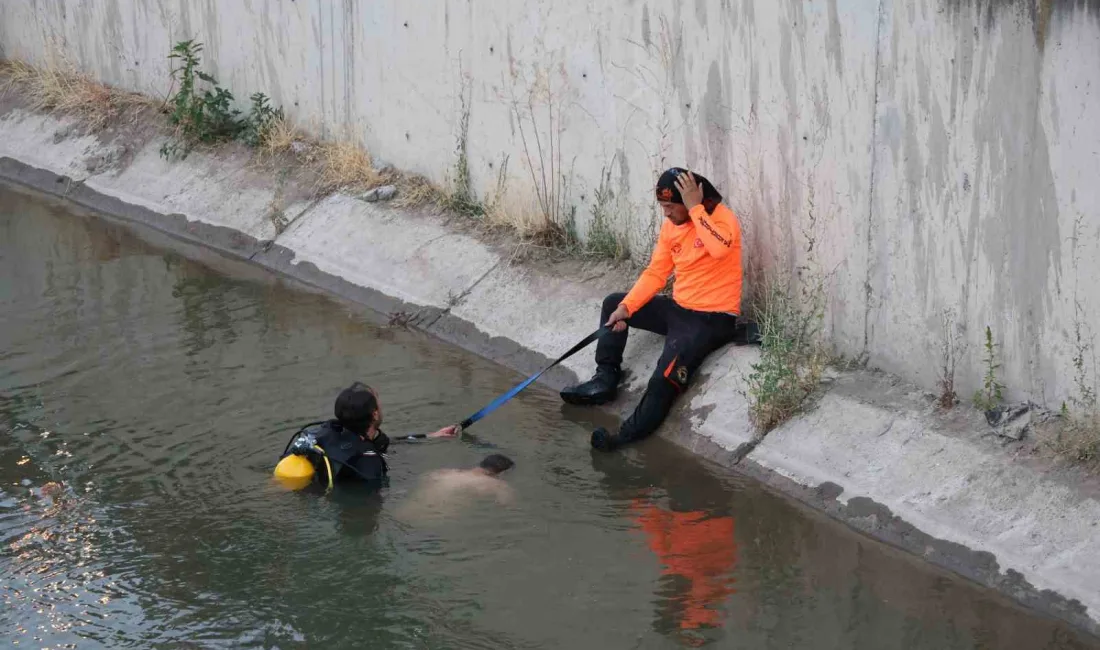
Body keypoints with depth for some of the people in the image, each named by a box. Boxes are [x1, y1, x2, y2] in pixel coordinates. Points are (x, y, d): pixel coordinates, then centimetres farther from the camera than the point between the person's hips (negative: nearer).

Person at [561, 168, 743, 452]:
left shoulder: (723, 218, -16)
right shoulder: (671, 226, 6)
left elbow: (719, 248, -39)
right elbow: (655, 274, 7)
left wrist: (695, 207, -30)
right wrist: (626, 307, -6)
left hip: (713, 318, -9)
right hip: (679, 309, 9)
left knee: (665, 378, -28)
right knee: (613, 303, 14)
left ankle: (628, 436, -20)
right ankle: (606, 379, 12)